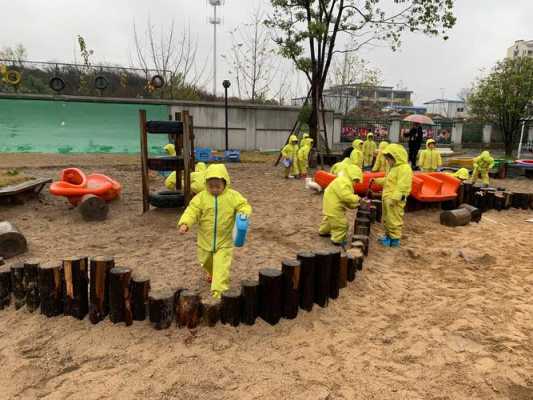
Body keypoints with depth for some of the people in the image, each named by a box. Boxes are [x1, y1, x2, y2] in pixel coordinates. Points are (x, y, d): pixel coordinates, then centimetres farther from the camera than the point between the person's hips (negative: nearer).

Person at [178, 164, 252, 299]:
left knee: (221, 267, -9)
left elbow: (244, 206, -5)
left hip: (224, 242, -3)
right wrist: (184, 223, -30)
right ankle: (213, 275, 57)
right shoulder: (201, 197, -8)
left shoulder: (233, 196, -9)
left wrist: (244, 213, -29)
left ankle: (218, 292, -4)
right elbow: (192, 211, -13)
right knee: (207, 264, 25)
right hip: (205, 241, 3)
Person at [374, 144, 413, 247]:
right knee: (387, 219, 18)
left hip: (395, 200, -10)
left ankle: (395, 239, 9)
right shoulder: (394, 168, 15)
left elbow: (402, 186, -24)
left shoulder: (404, 168, -18)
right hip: (387, 198, 10)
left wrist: (394, 198, -28)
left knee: (394, 220, -1)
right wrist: (377, 181, 25)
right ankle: (388, 235, 31)